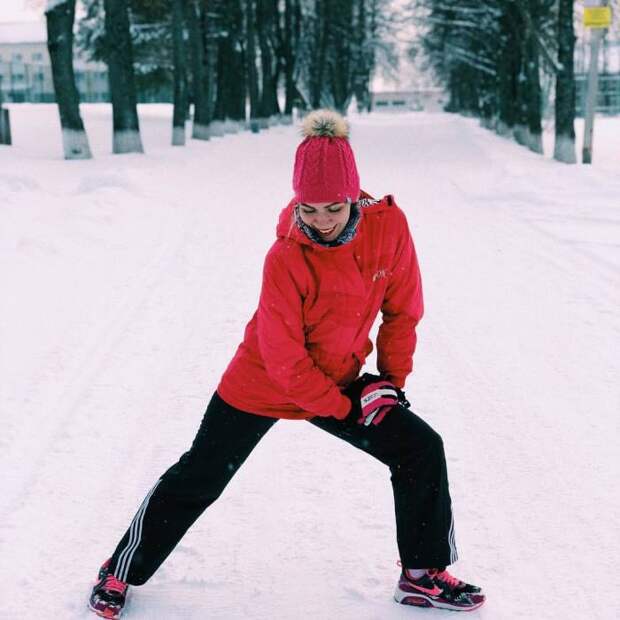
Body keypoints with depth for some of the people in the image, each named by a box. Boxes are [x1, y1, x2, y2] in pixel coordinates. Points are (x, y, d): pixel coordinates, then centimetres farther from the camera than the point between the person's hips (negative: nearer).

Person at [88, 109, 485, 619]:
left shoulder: (389, 224, -17)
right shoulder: (286, 257, -28)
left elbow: (402, 309, -2)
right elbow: (284, 359, -23)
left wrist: (392, 380, -2)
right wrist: (345, 408, -16)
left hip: (341, 382, 5)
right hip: (262, 384, -4)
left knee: (421, 449, -3)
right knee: (200, 477, 5)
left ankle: (424, 575, 12)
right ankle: (124, 570, 25)